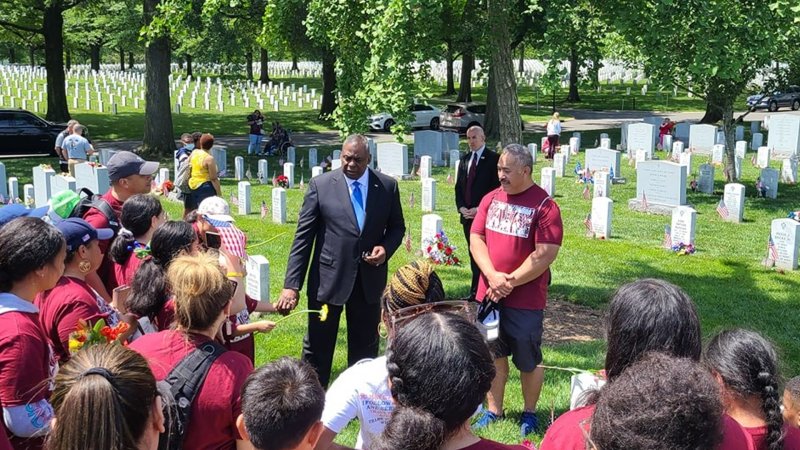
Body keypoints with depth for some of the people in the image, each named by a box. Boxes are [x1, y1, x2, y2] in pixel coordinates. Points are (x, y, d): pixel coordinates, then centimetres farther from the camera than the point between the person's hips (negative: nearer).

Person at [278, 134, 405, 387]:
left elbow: (397, 227, 13)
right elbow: (303, 238, -7)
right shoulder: (321, 185, -6)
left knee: (366, 348, 15)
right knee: (317, 349, 7)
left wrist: (386, 248, -11)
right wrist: (291, 285, -12)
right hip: (328, 279, -2)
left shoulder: (387, 186, 0)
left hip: (370, 280, 2)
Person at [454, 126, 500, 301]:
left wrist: (480, 209, -14)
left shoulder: (493, 159, -6)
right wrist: (461, 207, 0)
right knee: (473, 253, 10)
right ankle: (477, 290, 16)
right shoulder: (465, 159, 14)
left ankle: (476, 291, -2)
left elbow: (496, 187, -10)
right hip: (467, 214, 6)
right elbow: (459, 186, 15)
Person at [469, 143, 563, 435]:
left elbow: (546, 254, -16)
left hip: (526, 299, -4)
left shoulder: (544, 206, -12)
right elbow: (476, 238, 2)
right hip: (489, 294, 5)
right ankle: (493, 411, 28)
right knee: (494, 354, 14)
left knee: (528, 360, 8)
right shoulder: (491, 199, 5)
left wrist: (510, 282, -15)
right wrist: (493, 276, -13)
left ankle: (529, 414, 27)